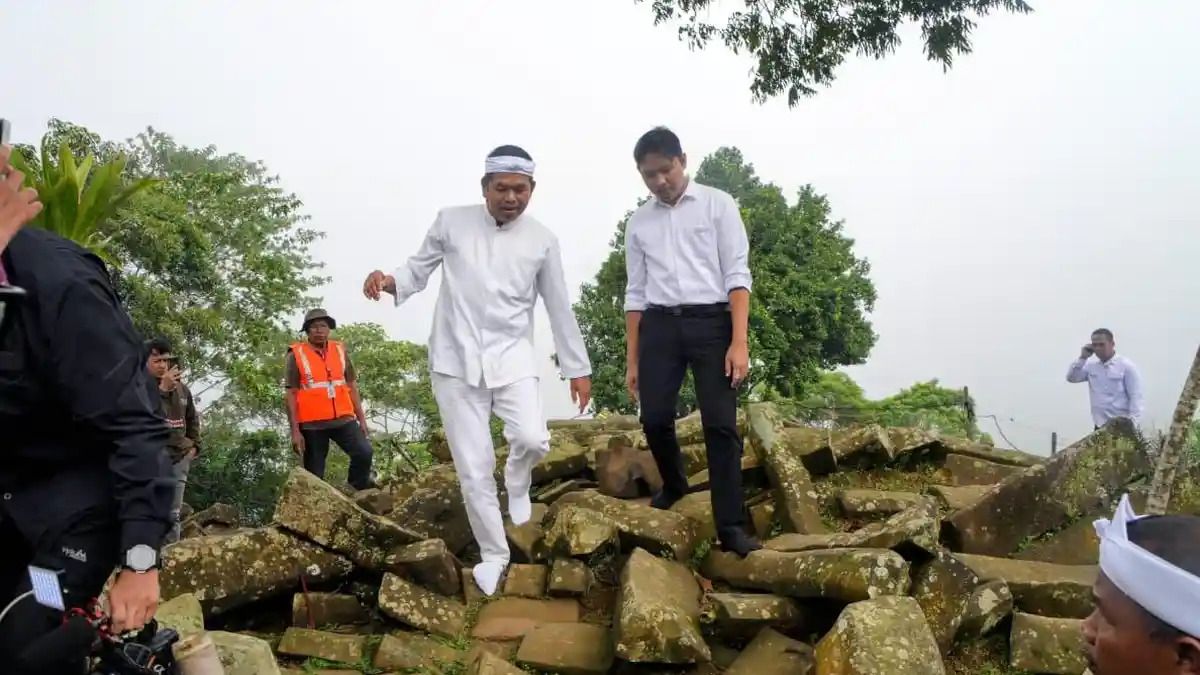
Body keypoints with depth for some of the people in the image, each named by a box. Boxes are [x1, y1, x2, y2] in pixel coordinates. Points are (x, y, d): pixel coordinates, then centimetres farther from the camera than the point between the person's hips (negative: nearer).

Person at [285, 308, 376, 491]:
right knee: (314, 475, 4)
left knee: (364, 452, -16)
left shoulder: (340, 351, 10)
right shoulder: (296, 355, -1)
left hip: (343, 419, 2)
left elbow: (352, 386, 14)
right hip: (312, 424, -2)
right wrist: (295, 431, -8)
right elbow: (292, 394, -3)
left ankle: (356, 491, 5)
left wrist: (362, 419, 10)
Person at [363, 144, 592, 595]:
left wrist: (578, 368, 11)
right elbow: (419, 270, 8)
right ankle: (493, 554, 20)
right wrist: (389, 280, -16)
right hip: (456, 361, 0)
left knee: (533, 440, -22)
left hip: (512, 357, 0)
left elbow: (559, 308, 9)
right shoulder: (451, 222, 1)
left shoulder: (542, 240, 3)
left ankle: (517, 484, 16)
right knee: (473, 467, 0)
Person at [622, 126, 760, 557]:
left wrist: (739, 343, -14)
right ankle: (673, 484, 30)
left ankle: (731, 527, 0)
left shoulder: (717, 205, 3)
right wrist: (632, 361, 11)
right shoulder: (638, 223, 13)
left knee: (720, 424, -6)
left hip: (711, 321, -3)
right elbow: (636, 293, 15)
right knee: (654, 418, -1)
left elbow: (737, 275, -3)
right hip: (660, 325, 3)